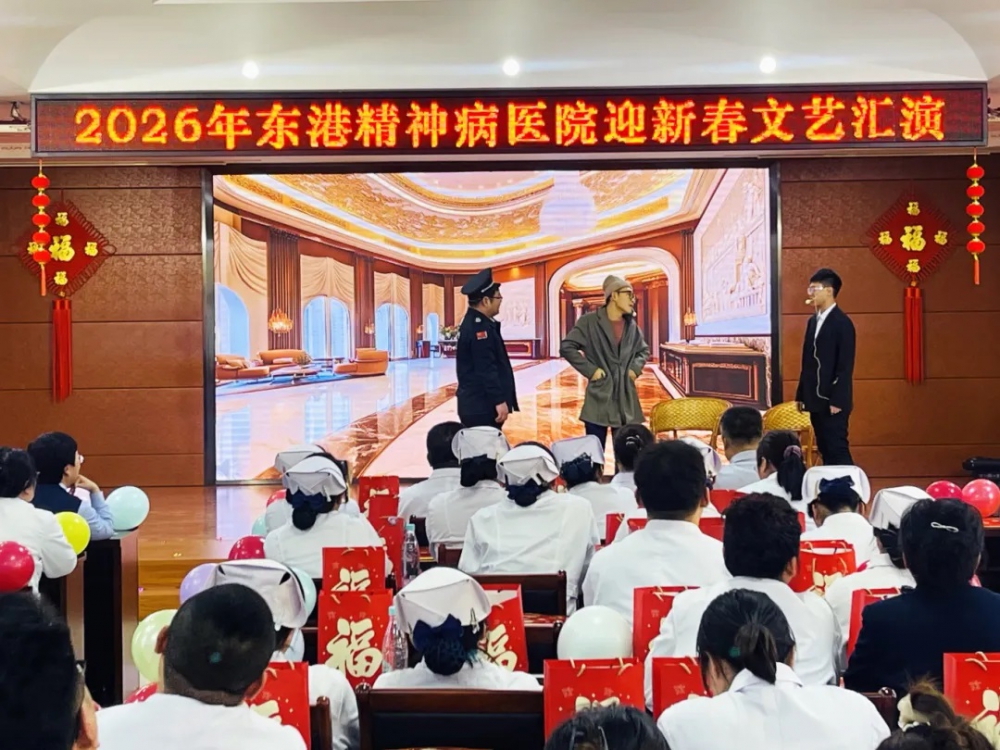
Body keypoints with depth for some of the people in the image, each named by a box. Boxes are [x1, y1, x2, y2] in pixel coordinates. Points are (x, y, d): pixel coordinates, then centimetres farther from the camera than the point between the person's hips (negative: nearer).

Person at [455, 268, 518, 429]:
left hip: (477, 403, 11)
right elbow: (486, 370, -23)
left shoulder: (475, 322, 15)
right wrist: (499, 401, -22)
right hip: (482, 406, -11)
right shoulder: (479, 327, -18)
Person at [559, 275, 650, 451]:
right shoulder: (589, 321, -6)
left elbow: (644, 350, 24)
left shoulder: (631, 325, 10)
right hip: (599, 395, -5)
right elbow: (566, 347, -7)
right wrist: (590, 370, -12)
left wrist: (636, 368, 5)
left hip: (625, 397, 5)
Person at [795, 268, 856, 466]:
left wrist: (837, 400, -18)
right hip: (816, 399, 8)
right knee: (825, 450, 10)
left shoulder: (842, 323, -11)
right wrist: (801, 395, 14)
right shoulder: (813, 321, 14)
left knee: (838, 450, -7)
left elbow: (845, 365, -15)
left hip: (832, 400, -8)